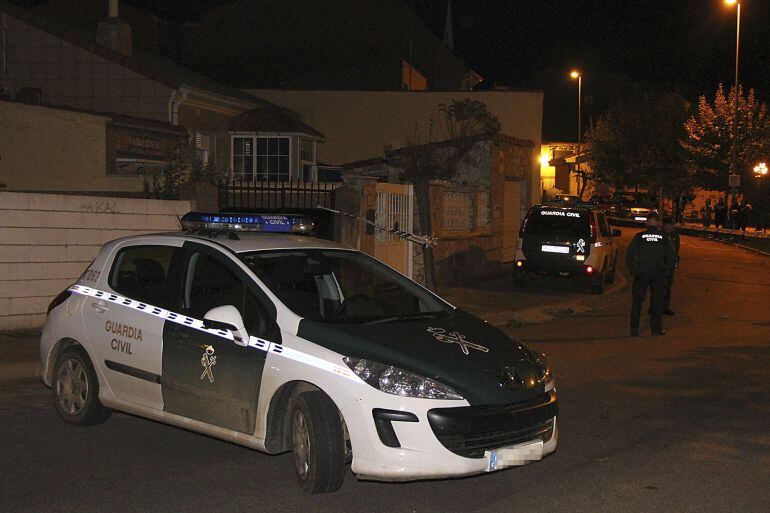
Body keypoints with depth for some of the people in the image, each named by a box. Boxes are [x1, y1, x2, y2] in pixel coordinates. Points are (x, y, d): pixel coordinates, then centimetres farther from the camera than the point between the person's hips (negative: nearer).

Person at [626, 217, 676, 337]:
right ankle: (656, 328, 11)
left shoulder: (639, 236, 1)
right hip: (658, 274, 0)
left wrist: (632, 269, 7)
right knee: (657, 300, 10)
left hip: (641, 273, 0)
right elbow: (672, 256, 4)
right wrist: (667, 270, 13)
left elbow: (629, 255, -2)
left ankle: (634, 328, 8)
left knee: (637, 301, 8)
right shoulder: (664, 237, 4)